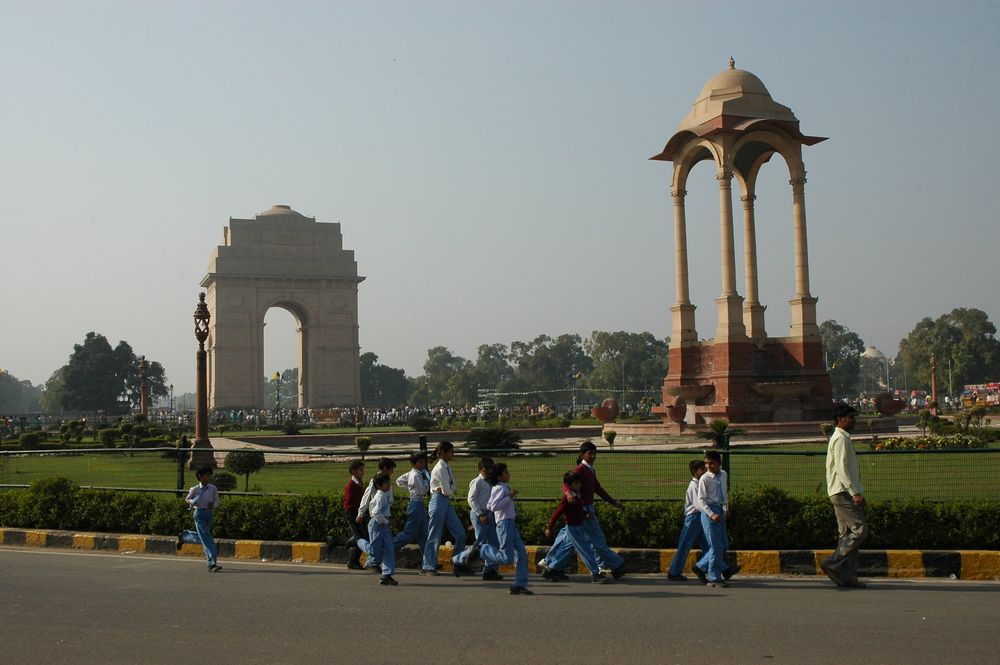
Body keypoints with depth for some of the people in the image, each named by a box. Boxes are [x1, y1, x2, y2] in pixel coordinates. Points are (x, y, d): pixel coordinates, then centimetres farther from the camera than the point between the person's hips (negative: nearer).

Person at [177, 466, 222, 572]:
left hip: (209, 514, 4)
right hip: (199, 513, -4)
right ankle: (212, 564, -12)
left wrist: (212, 505, -13)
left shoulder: (213, 488, 1)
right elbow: (187, 499, 9)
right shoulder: (195, 489, -5)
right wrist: (191, 502, -13)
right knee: (206, 538, -11)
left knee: (200, 538, 17)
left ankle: (184, 536, 45)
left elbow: (217, 502, 8)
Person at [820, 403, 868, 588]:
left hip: (844, 493, 10)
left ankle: (847, 576, 7)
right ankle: (833, 563, -12)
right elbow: (841, 468, -20)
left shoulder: (843, 438, 21)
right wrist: (855, 493, -24)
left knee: (847, 533, 8)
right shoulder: (841, 439, -11)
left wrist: (857, 492, 22)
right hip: (843, 492, -10)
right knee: (859, 529, -13)